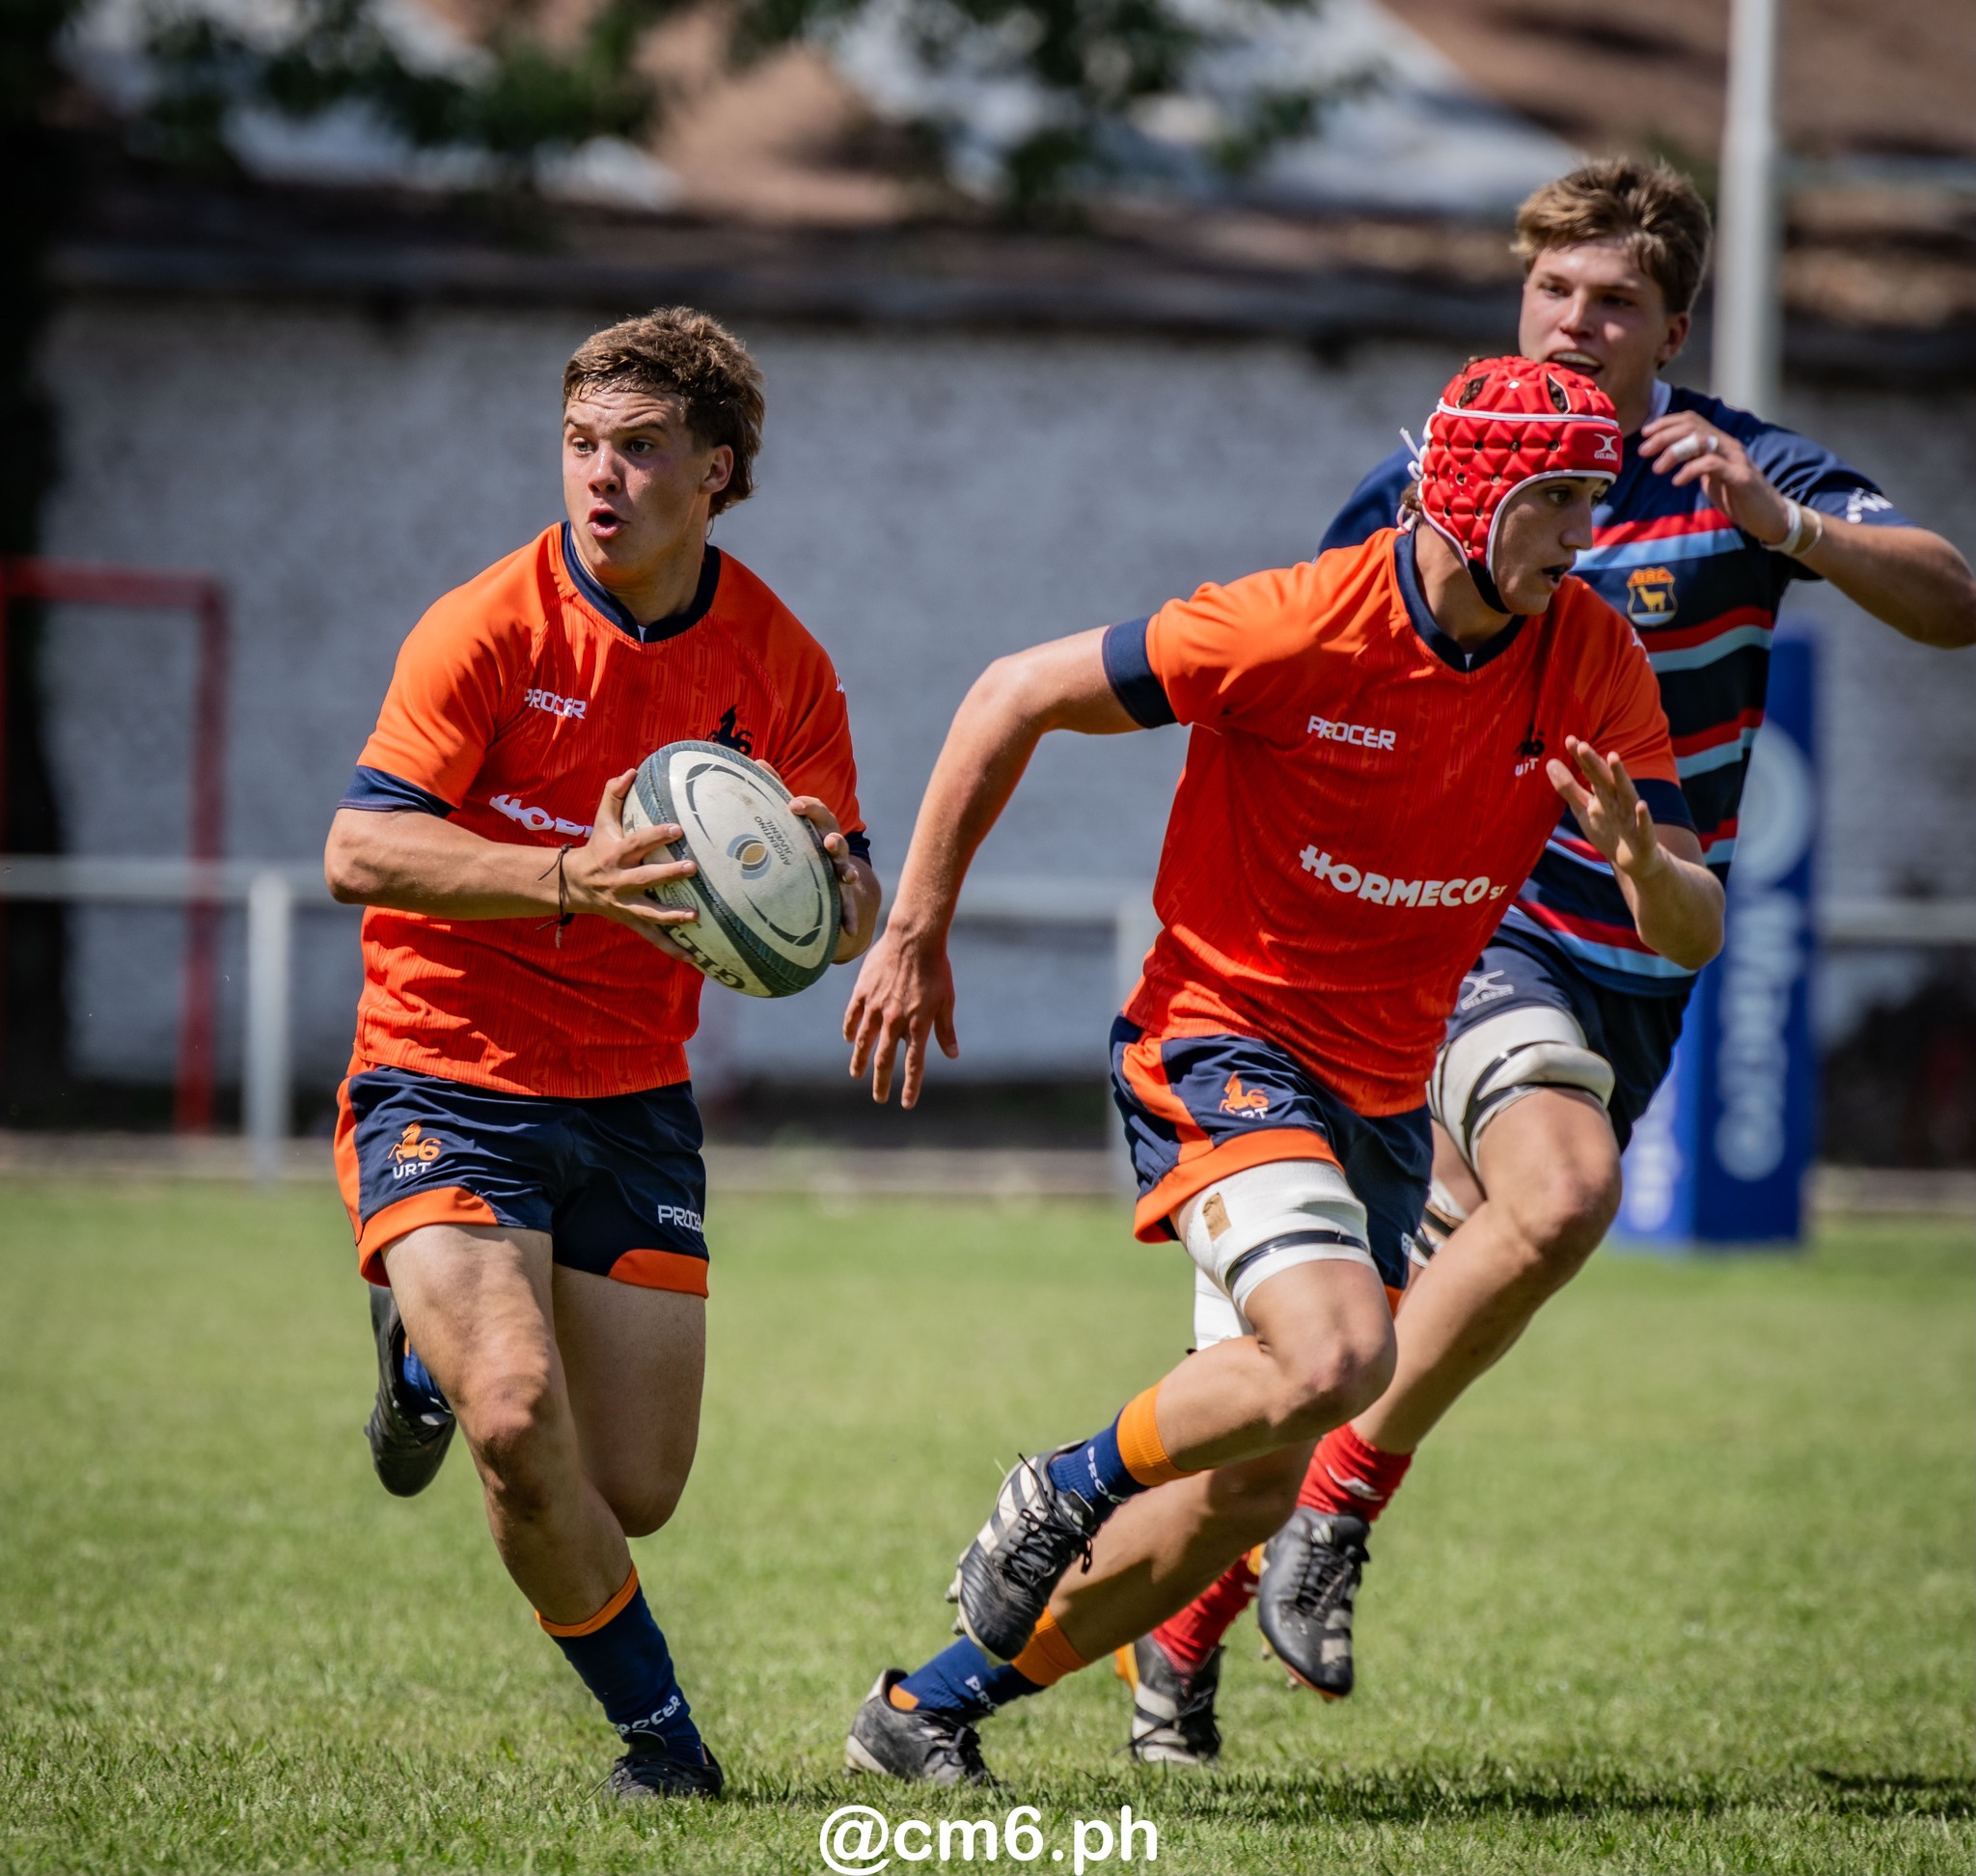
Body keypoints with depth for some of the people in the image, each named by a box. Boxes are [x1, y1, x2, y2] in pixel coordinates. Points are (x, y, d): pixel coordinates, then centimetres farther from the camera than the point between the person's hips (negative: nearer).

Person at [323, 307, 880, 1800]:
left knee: (634, 1496, 3)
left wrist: (821, 873, -22)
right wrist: (569, 880, -36)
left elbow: (851, 917, 3)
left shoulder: (777, 663, -2)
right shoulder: (489, 628, -13)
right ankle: (660, 1731, -2)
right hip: (445, 1081, -4)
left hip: (633, 1099, 4)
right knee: (522, 1425, -25)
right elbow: (360, 850, -22)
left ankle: (436, 1344, 35)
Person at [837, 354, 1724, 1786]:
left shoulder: (1595, 665, -6)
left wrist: (1643, 861, -30)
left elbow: (1695, 931, -6)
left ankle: (930, 1708, 23)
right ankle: (1066, 1493, -2)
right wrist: (915, 938, -7)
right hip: (1220, 1038, -6)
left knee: (1248, 1490, 7)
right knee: (1339, 1353, -31)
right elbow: (1017, 698, -10)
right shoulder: (1299, 627, -20)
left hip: (1381, 1095, 6)